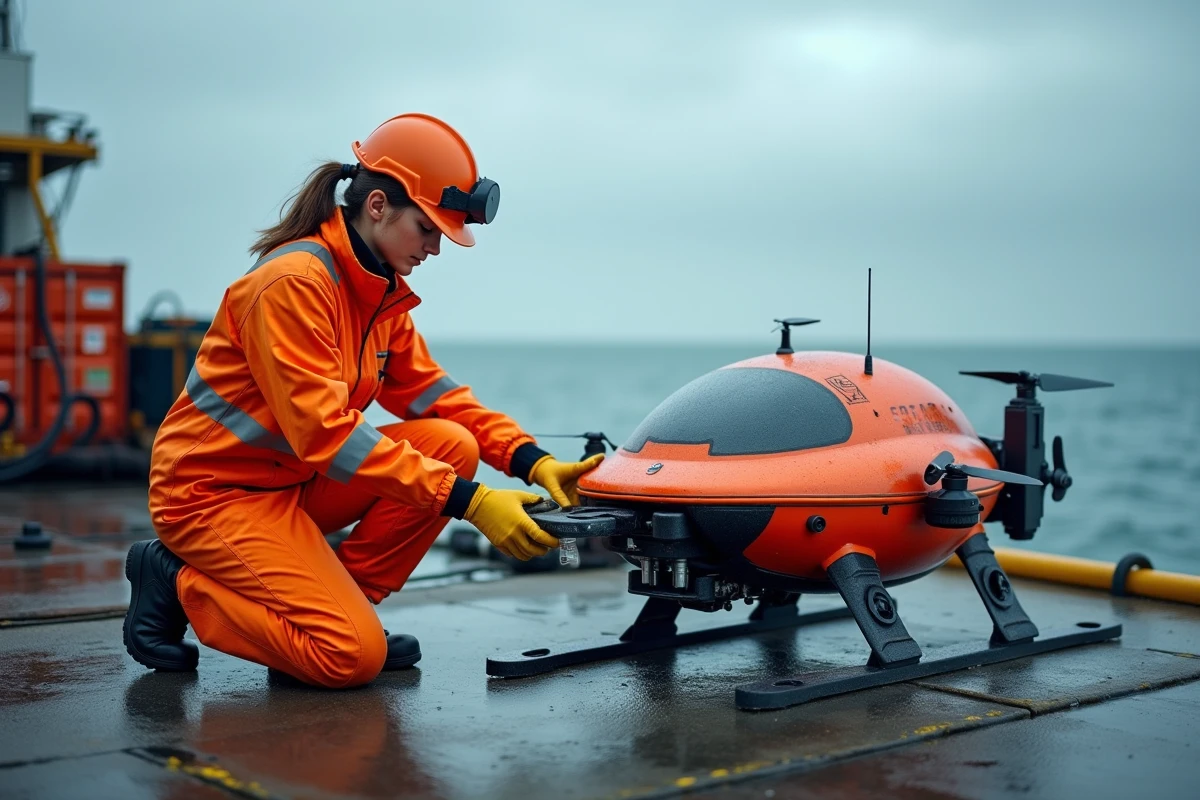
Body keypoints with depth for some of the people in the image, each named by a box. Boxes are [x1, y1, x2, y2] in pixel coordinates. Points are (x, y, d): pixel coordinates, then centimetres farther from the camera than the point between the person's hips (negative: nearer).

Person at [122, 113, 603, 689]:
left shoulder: (382, 289, 7)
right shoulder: (294, 280, -22)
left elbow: (432, 393, 6)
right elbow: (325, 432, -29)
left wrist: (533, 462, -10)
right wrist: (468, 502, -32)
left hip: (295, 481, 9)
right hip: (212, 490, -9)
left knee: (451, 444, -10)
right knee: (352, 656, -21)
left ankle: (337, 604, 0)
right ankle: (182, 584, -1)